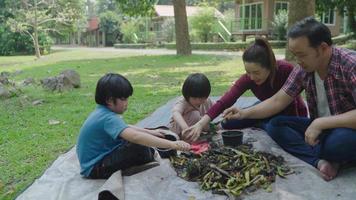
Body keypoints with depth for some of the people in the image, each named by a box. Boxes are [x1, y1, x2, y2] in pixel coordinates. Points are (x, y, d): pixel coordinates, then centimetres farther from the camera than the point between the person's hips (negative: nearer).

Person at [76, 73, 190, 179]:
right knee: (138, 147, -22)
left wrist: (150, 132, 16)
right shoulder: (108, 118, -27)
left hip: (98, 157, 10)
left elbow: (125, 128, 21)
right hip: (95, 169, -10)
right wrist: (172, 144, -43)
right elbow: (135, 137, -42)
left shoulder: (102, 111, 3)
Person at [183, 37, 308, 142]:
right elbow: (224, 102, -34)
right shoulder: (248, 78, -25)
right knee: (227, 123, -4)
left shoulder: (286, 70, -36)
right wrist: (200, 124, -44)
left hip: (293, 114, -3)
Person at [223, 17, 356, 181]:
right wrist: (243, 114, -13)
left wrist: (320, 123, -30)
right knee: (274, 126, -11)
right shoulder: (302, 70, -6)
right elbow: (277, 101, -1)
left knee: (339, 141, -38)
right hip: (319, 128, 6)